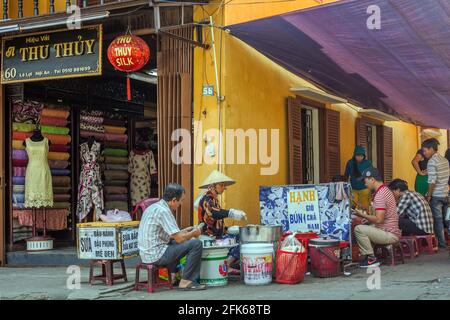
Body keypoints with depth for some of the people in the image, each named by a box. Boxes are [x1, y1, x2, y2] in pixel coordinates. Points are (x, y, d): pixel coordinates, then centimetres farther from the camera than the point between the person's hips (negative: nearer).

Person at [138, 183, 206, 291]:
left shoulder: (154, 207, 12)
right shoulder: (163, 211, -18)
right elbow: (179, 238, -18)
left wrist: (183, 231, 19)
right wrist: (194, 233, 0)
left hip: (146, 254, 10)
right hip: (156, 255, -10)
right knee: (196, 244, -11)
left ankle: (172, 275, 24)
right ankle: (186, 281, -4)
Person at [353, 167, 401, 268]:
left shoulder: (380, 195, -19)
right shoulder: (385, 190, 14)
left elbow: (379, 219, -25)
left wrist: (363, 215, -12)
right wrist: (365, 216, 12)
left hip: (389, 235, -11)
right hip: (391, 232, 11)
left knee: (359, 229, -18)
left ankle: (371, 259, -8)